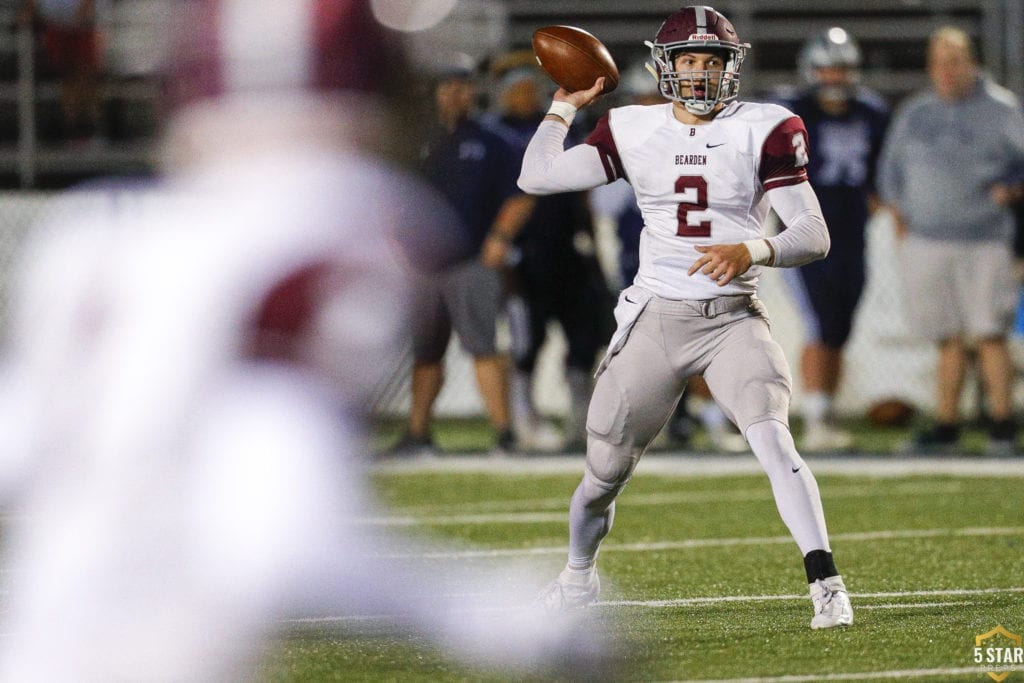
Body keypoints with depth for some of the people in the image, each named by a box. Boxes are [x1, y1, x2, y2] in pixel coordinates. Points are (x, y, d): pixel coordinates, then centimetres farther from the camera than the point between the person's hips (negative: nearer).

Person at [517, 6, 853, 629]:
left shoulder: (764, 132, -4)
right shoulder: (634, 131, 4)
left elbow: (814, 237, -10)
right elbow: (537, 177, -1)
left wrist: (753, 252, -28)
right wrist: (566, 105, 7)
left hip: (733, 319, -2)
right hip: (655, 318, 2)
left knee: (773, 441, -25)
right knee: (606, 469, 9)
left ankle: (827, 583, -26)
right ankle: (578, 578, 37)